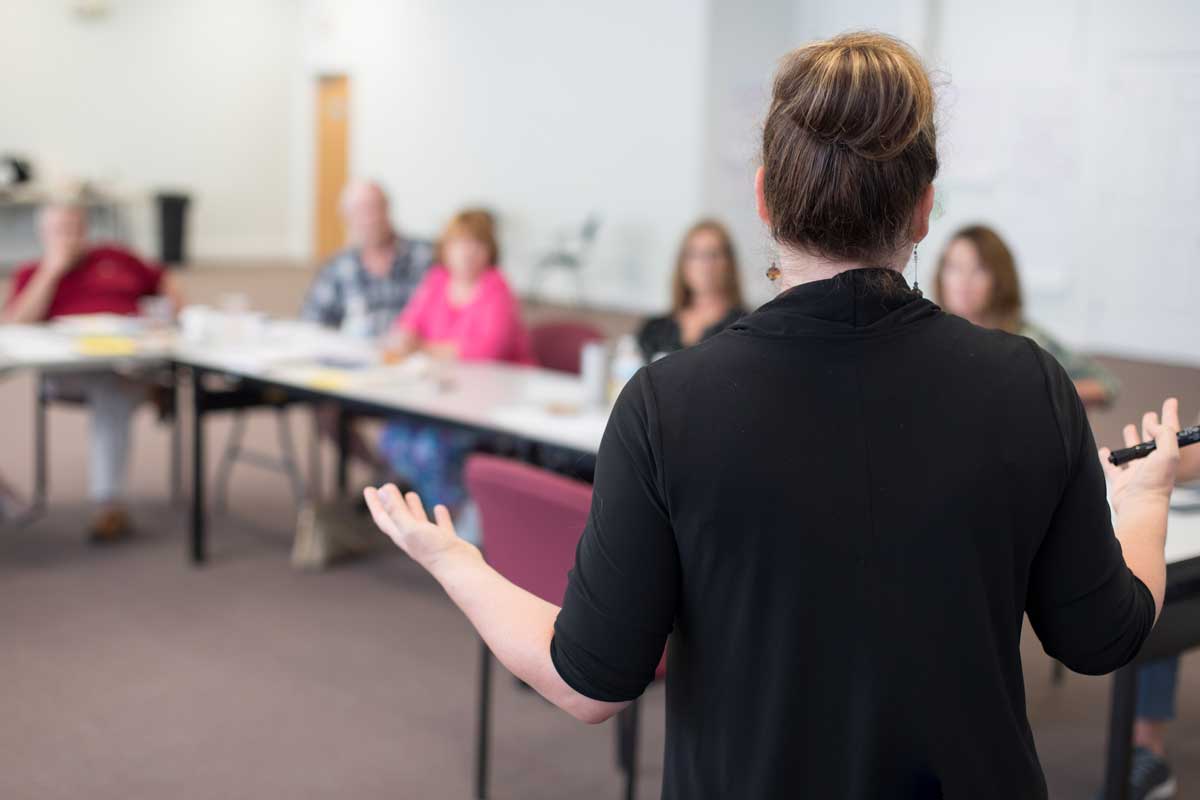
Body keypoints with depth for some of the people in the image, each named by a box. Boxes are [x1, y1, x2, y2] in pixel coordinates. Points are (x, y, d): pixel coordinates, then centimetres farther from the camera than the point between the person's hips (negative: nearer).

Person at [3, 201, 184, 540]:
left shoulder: (115, 258, 26)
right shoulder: (31, 274, 21)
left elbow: (163, 283, 32)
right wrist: (53, 270, 3)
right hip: (68, 370, 0)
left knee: (112, 396, -34)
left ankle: (109, 503, -38)